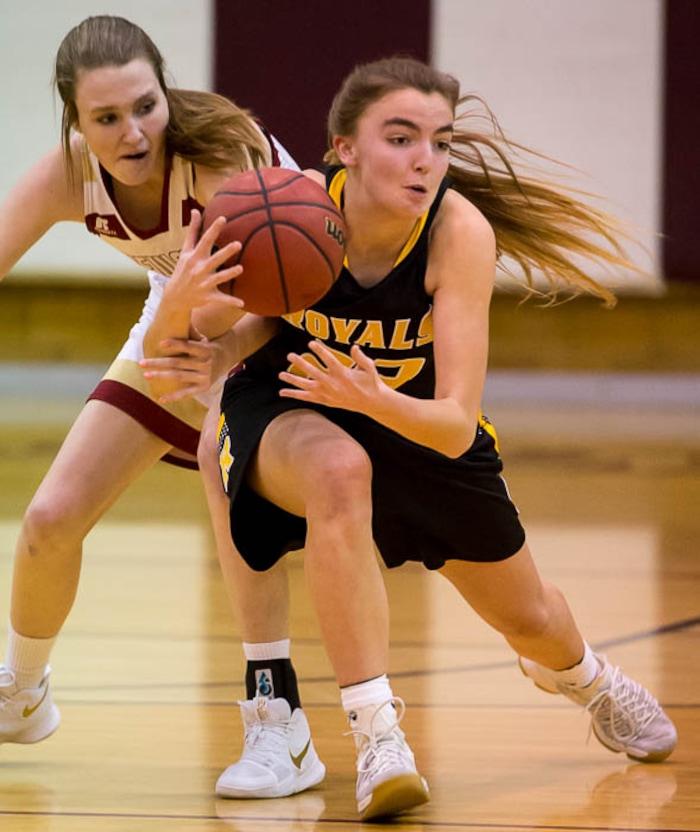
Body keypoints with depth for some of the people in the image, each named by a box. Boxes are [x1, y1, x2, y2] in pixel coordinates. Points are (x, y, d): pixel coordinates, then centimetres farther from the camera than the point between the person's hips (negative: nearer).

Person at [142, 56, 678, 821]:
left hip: (414, 415, 2)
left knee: (527, 618, 16)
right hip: (289, 411, -2)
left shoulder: (461, 230, -33)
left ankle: (576, 674, 56)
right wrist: (187, 358, -44)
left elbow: (456, 426, -36)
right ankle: (376, 739, -35)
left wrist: (374, 400, -56)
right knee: (340, 469, -39)